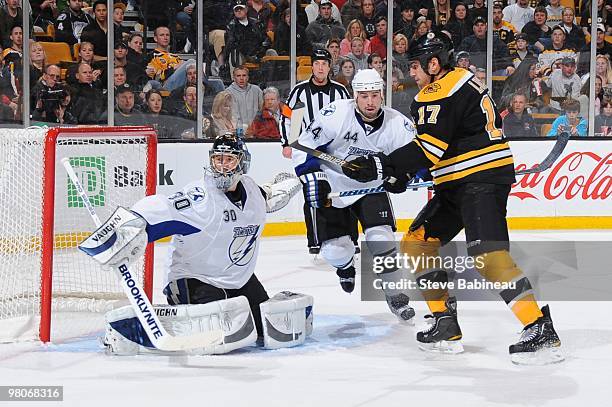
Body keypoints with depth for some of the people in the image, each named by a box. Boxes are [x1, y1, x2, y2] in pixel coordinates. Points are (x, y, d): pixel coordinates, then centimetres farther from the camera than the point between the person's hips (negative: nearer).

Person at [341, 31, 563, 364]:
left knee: (488, 254, -24)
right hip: (457, 183, 11)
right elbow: (433, 144, 22)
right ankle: (446, 325, 11)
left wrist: (382, 166, -21)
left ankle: (541, 331, -25)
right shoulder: (459, 81, 18)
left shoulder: (441, 93, -15)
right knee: (416, 243, 10)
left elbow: (429, 147, -23)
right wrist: (402, 173, 12)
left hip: (484, 179, -11)